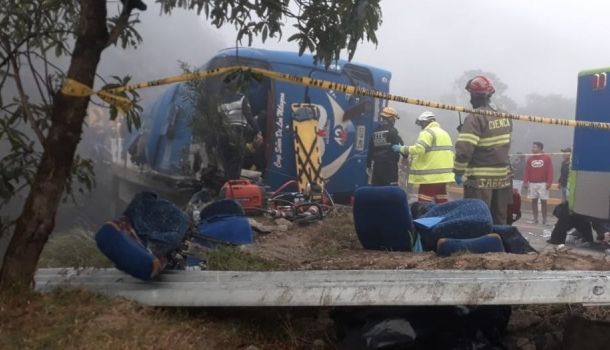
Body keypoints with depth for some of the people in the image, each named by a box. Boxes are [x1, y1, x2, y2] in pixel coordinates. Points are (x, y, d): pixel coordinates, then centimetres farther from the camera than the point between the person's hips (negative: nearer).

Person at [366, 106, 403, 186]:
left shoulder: (375, 132, 12)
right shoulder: (392, 131, -7)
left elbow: (370, 150, 14)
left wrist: (368, 165, 21)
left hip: (377, 164, 6)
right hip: (390, 164, -6)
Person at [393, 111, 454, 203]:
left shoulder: (427, 133, -8)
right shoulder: (445, 133, 21)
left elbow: (418, 149, -23)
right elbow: (450, 152, 22)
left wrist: (402, 149, -12)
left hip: (430, 176, -9)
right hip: (443, 175, 9)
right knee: (442, 202, 12)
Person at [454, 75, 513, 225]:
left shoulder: (475, 118, -15)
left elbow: (464, 148, -20)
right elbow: (504, 145, 16)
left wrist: (459, 171, -10)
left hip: (480, 179, -7)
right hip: (502, 177, 7)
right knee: (499, 220, 15)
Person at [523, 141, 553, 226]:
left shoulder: (547, 158, -2)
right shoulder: (529, 158, 8)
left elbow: (550, 171, -5)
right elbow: (527, 171, 6)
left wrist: (549, 182, -12)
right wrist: (525, 182, -1)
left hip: (543, 183, -3)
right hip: (532, 183, 3)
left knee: (543, 201, 0)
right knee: (534, 201, 5)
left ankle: (544, 220, 5)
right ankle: (535, 219, 11)